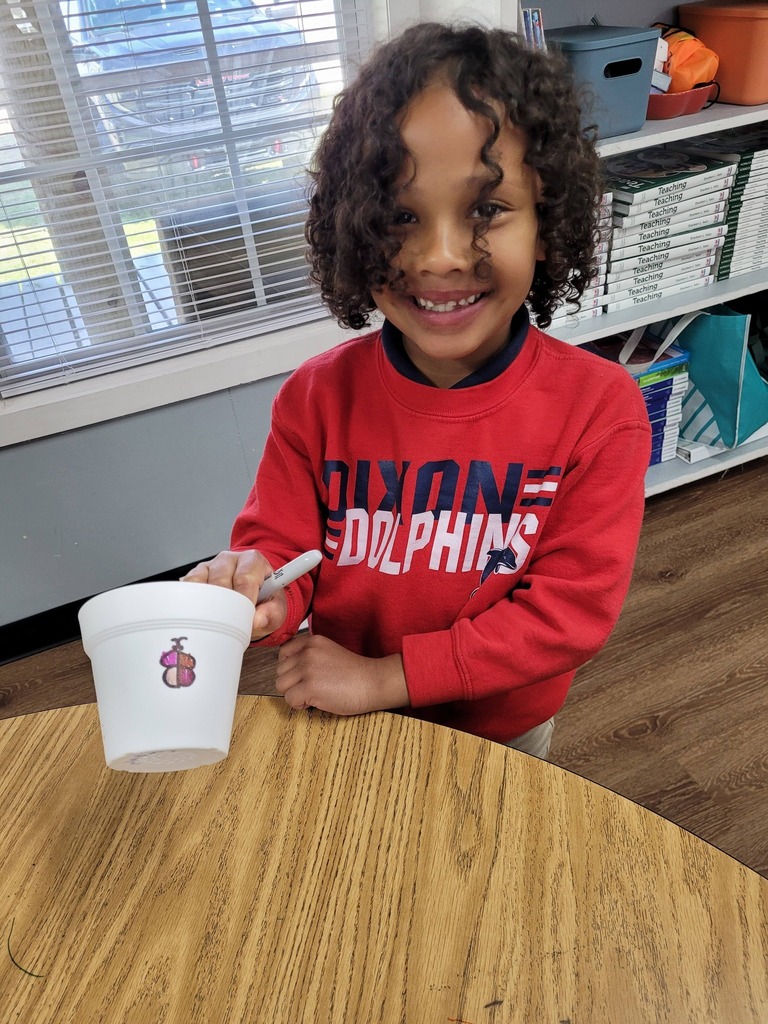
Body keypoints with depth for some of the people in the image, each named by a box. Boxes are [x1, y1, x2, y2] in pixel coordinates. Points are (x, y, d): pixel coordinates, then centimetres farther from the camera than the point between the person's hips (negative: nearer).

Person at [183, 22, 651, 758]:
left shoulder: (600, 407, -25)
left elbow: (575, 607, -24)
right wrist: (260, 598, -38)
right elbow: (277, 547, -13)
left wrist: (387, 675, -27)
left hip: (506, 723, 0)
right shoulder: (316, 400, -21)